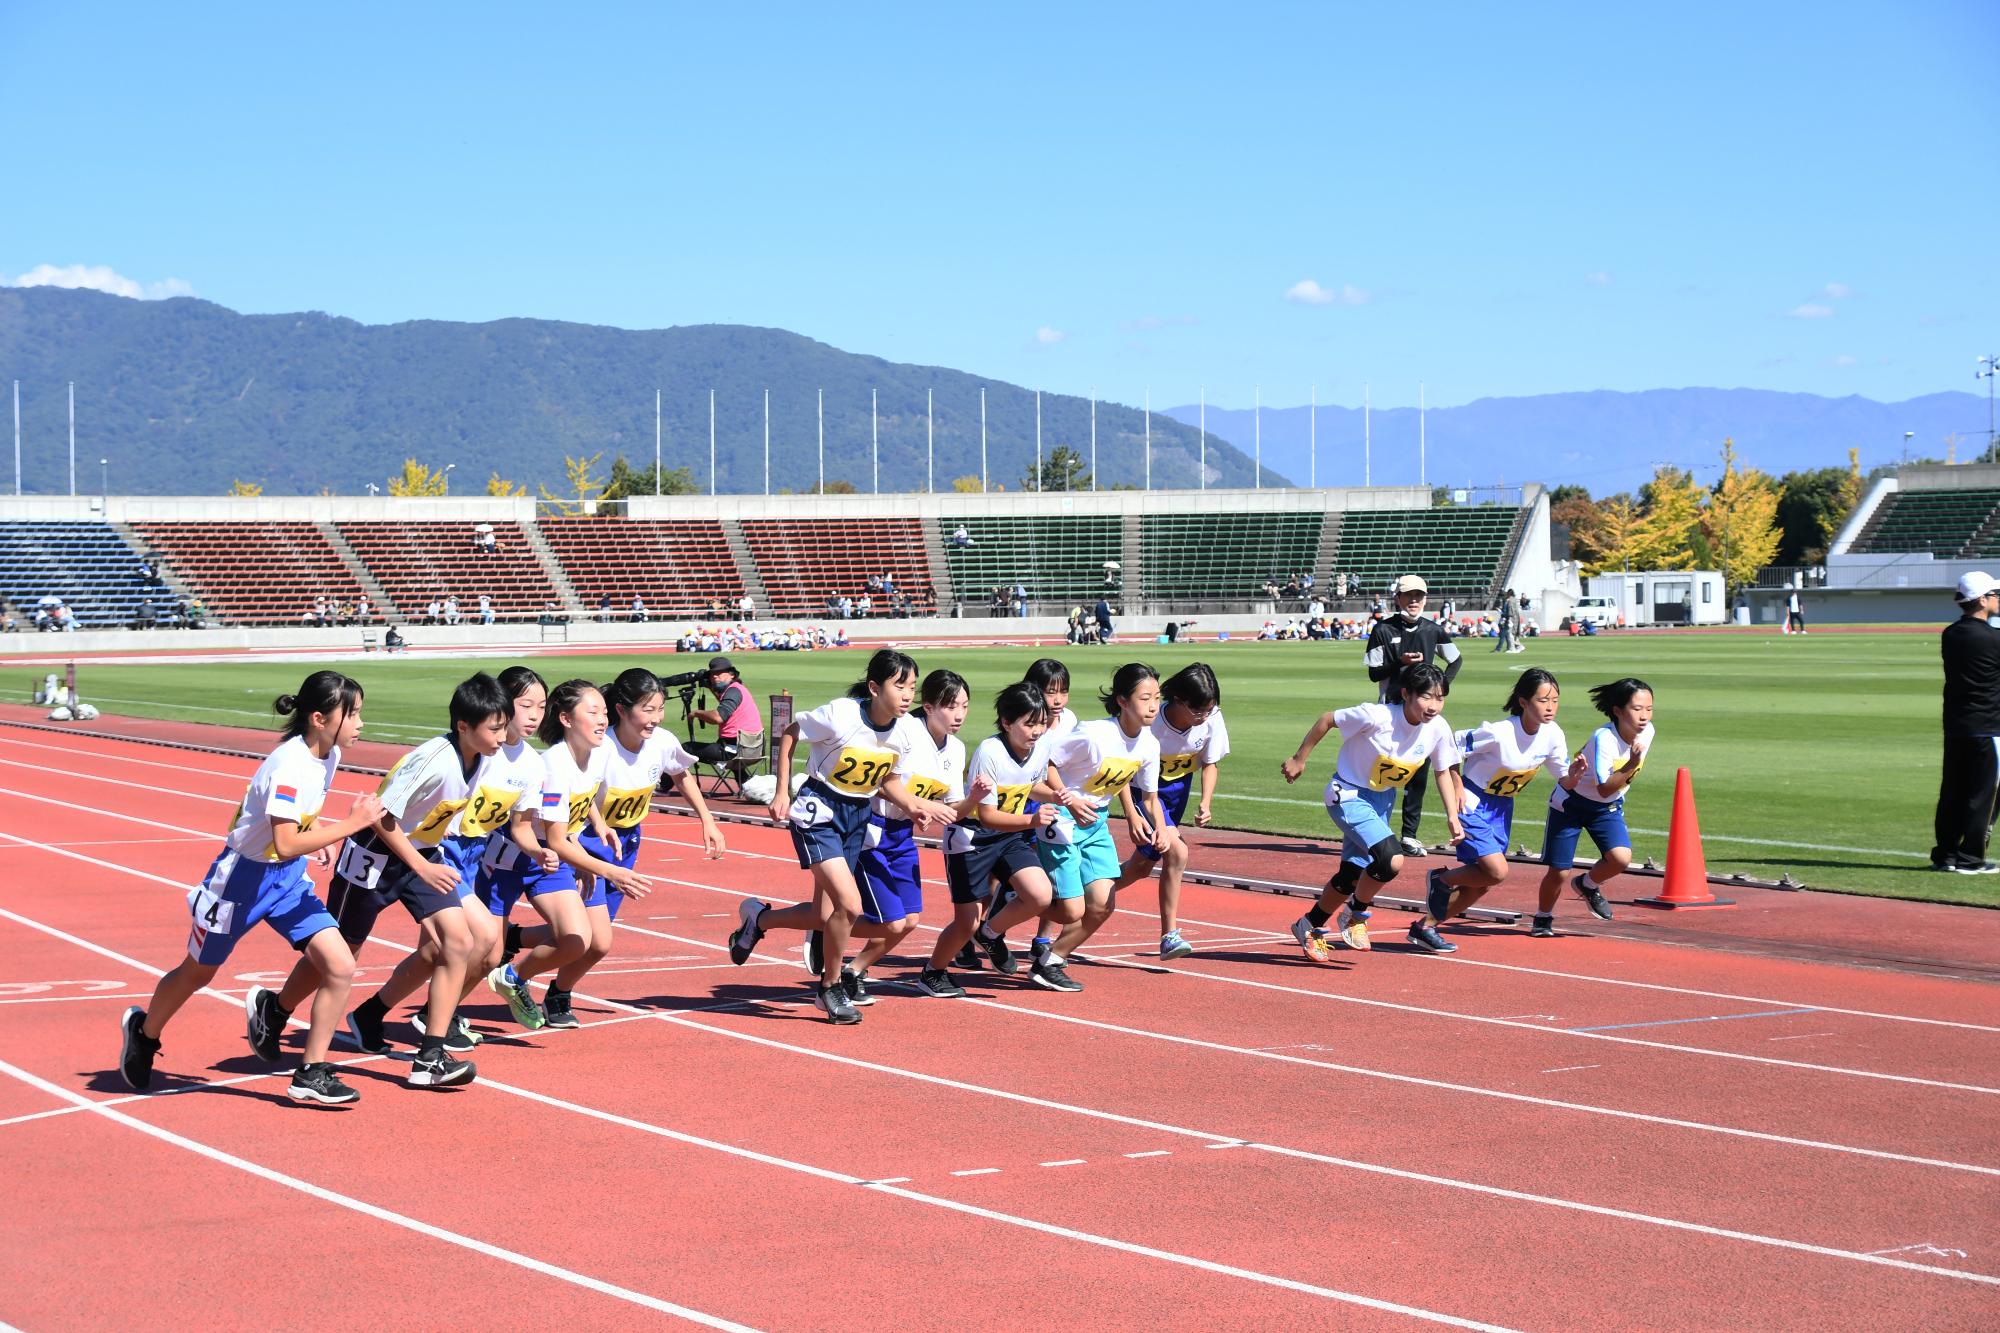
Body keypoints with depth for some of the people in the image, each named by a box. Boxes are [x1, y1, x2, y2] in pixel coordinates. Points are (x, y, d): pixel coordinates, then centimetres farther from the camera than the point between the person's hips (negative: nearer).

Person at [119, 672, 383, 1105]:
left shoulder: (329, 755, -4)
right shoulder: (289, 766, -30)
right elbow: (286, 845, -36)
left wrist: (320, 835, -1)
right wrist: (349, 825, -32)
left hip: (289, 878, 7)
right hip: (244, 875, -7)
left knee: (340, 967, -10)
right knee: (198, 972, 16)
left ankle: (311, 1075, 0)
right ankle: (143, 1030, 46)